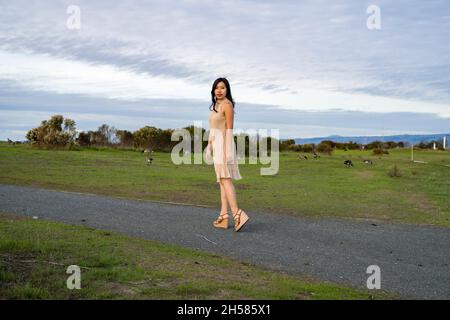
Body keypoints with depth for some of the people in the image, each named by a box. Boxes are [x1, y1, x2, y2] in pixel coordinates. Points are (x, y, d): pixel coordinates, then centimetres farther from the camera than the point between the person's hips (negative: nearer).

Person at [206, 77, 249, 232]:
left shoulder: (227, 104, -10)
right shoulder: (216, 105, 17)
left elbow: (229, 130, -15)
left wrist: (225, 150, -20)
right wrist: (209, 146, 18)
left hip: (224, 145, -9)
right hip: (217, 145, 9)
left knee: (225, 180, -15)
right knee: (222, 181, 6)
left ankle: (238, 214, -19)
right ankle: (224, 217, 8)